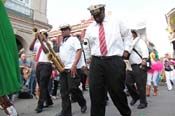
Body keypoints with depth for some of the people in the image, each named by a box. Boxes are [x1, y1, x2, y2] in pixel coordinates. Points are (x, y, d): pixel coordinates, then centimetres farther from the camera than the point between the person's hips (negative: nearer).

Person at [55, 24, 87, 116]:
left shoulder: (73, 39, 0)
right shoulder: (62, 43, 23)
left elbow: (79, 51, -12)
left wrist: (74, 65, -22)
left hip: (73, 68, -8)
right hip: (63, 68, 8)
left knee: (73, 89, -9)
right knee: (64, 91, 3)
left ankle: (83, 103, 18)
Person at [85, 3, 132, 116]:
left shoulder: (116, 23, 10)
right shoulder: (89, 29, 13)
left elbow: (128, 35, 22)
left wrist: (126, 49, 10)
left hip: (115, 61, -2)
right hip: (96, 62, 2)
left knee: (117, 91, 4)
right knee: (95, 93, 0)